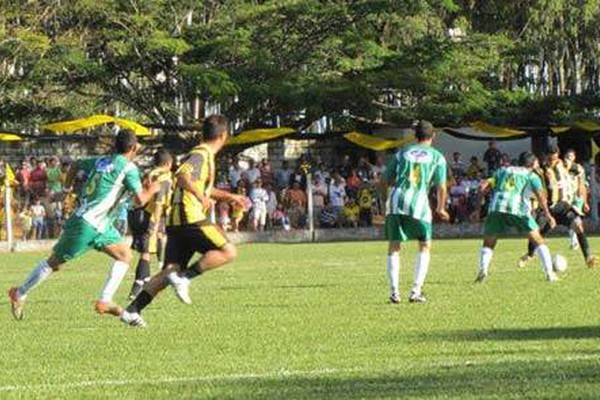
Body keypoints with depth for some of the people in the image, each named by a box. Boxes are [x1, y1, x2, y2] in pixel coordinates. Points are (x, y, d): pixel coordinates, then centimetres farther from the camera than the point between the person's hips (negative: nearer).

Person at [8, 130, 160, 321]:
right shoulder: (128, 168, -12)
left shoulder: (101, 161, 12)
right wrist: (151, 190, 4)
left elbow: (76, 165, 27)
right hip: (86, 224, -9)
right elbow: (139, 199, -16)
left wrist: (67, 189, 37)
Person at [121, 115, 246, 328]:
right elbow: (183, 175, -25)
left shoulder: (204, 155, 25)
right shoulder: (202, 154, -6)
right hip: (191, 218, -9)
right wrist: (201, 197, -29)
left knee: (170, 271, 3)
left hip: (176, 221, 9)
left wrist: (228, 196, 43)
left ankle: (132, 310, -6)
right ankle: (184, 277, -18)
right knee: (228, 252, -9)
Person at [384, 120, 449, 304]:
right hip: (418, 203, -2)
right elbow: (441, 187, 6)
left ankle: (394, 292, 1)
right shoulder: (437, 157, 11)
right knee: (425, 246, 14)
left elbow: (388, 180, 18)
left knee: (393, 247, 12)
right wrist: (441, 209, 19)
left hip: (396, 201, 2)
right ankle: (416, 291, 3)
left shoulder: (402, 153, 17)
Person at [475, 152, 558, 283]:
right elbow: (539, 194, 0)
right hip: (518, 208, -2)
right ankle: (549, 273, 2)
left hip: (496, 208, 2)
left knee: (488, 243, 18)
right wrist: (547, 214, -5)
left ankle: (482, 271, -4)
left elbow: (484, 187, 19)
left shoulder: (502, 171, 27)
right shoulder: (531, 176, 18)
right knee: (538, 240, 9)